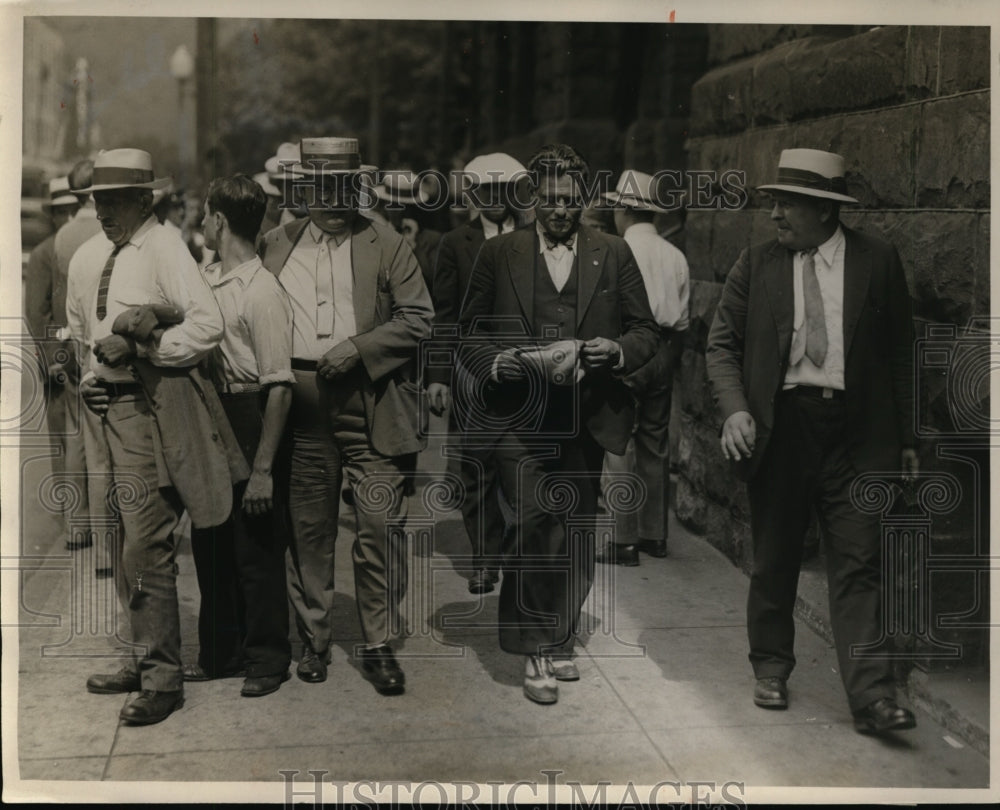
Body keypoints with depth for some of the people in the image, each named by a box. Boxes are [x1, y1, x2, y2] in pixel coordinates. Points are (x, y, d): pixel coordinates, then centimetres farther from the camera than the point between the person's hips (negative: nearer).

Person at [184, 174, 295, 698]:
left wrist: (262, 469, -21)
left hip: (249, 423, -8)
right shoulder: (205, 280, 7)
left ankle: (267, 658, 20)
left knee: (256, 550, 3)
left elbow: (280, 388, -19)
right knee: (209, 541, 16)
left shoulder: (262, 293, -17)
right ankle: (220, 650, 32)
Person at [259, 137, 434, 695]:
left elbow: (418, 317, -2)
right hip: (301, 408, 3)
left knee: (382, 525, -5)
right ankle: (315, 642, 21)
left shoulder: (387, 246, 5)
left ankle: (380, 645, 7)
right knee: (309, 529, 9)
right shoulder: (276, 247, 13)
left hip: (372, 408, -2)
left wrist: (357, 349, -12)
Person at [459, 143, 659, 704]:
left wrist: (617, 351, -10)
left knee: (576, 535, 8)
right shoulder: (499, 254, 7)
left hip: (586, 417, 2)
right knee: (535, 521, -16)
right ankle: (534, 646, 0)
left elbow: (647, 332, 11)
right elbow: (471, 333, 11)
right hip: (522, 414, -2)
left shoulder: (614, 255, 10)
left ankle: (557, 641, 26)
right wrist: (495, 363, -10)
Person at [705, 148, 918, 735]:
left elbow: (900, 351, 5)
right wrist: (736, 410, -11)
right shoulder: (757, 265, 4)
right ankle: (772, 669, 29)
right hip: (781, 424, 2)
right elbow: (723, 344, 6)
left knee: (859, 564, -4)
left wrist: (906, 438, 5)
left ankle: (872, 697, -3)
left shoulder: (877, 261, 1)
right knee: (774, 559, 12)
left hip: (857, 430, -1)